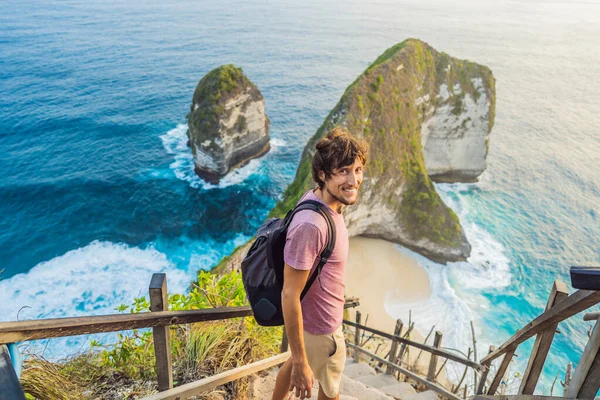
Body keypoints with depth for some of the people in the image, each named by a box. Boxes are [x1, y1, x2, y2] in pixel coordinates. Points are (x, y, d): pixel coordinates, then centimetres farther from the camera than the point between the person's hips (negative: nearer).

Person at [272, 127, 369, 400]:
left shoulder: (317, 198, -9)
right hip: (320, 326, -8)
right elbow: (289, 296, -31)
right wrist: (302, 363, -23)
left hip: (313, 315, 8)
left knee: (293, 362, 33)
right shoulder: (310, 225, -37)